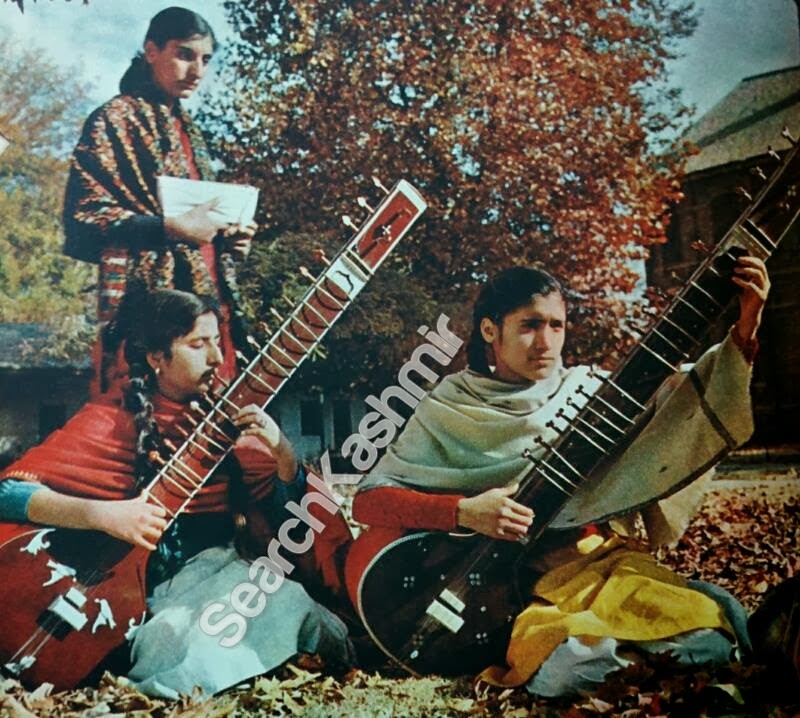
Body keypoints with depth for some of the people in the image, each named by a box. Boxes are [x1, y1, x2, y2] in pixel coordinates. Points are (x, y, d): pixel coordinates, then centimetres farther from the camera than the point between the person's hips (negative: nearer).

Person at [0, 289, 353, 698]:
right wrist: (102, 514, -28)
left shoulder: (226, 422, 7)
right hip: (141, 584, -1)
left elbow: (287, 511, 7)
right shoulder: (109, 420, -4)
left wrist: (281, 450, -14)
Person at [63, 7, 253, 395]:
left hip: (208, 300, 7)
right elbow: (83, 216, -8)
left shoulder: (187, 129, 22)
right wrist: (170, 228, -16)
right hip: (146, 302, -7)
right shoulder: (114, 120, -1)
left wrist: (228, 237, 9)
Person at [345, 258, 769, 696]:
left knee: (712, 637, -23)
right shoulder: (449, 409, 4)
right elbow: (367, 499, -2)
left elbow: (691, 403, -1)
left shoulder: (597, 393, 9)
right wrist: (463, 511, -16)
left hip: (602, 561, 2)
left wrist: (743, 334, -16)